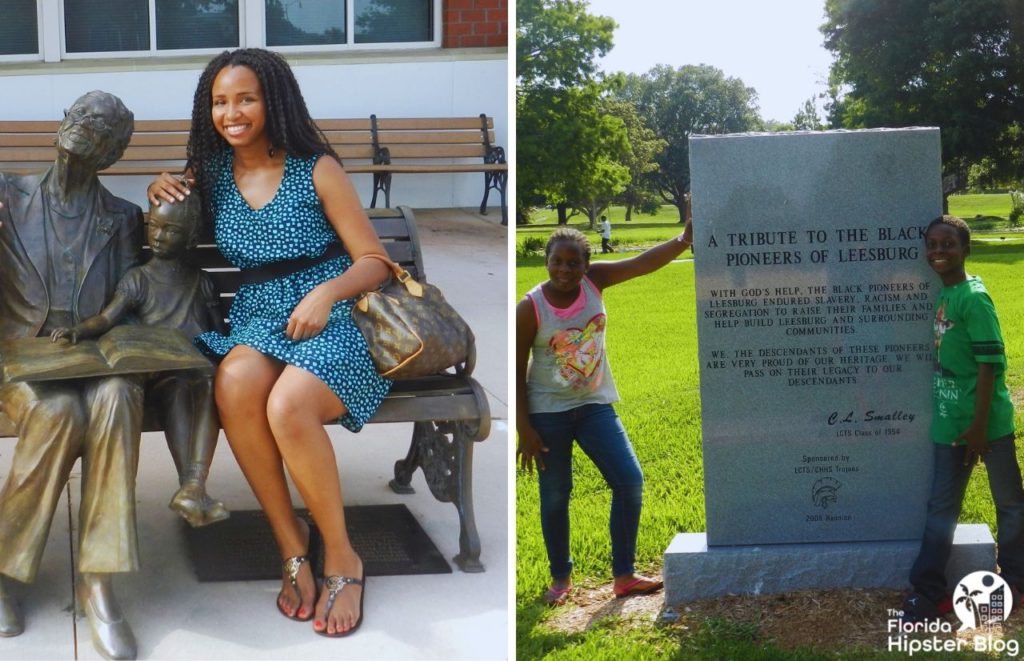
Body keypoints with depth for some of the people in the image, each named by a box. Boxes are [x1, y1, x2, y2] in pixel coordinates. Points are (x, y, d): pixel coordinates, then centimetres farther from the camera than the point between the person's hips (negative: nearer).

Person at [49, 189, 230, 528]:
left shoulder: (201, 281, 21)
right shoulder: (137, 280, 13)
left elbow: (219, 329, 21)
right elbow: (107, 317, -3)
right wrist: (77, 330, -22)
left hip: (198, 366, 1)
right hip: (158, 371, -1)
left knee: (209, 385, -34)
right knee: (177, 387, -36)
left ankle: (195, 484, -47)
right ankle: (189, 486, -43)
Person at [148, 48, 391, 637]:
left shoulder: (316, 169, -2)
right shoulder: (212, 173, 11)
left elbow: (374, 260, -1)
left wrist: (327, 292, -20)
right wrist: (161, 186, 8)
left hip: (332, 318, -4)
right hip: (259, 317, 4)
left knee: (287, 406, -35)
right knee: (234, 382, -33)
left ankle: (342, 558, -14)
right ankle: (293, 548, -19)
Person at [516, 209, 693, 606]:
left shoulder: (594, 281, -7)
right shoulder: (530, 309, -16)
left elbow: (644, 263, -19)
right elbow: (517, 372, -11)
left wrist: (684, 240, -36)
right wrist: (524, 429, -13)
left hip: (595, 405, 3)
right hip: (548, 412, -3)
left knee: (630, 480, -3)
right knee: (555, 497, 6)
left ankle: (624, 576, 9)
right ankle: (561, 578, 26)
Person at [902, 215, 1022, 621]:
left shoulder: (974, 298, -16)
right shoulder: (943, 296, 6)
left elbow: (991, 364, -18)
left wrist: (979, 425, -18)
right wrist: (960, 425, 17)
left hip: (986, 422, -7)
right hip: (949, 424, 7)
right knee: (941, 508, 10)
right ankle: (929, 593, 17)